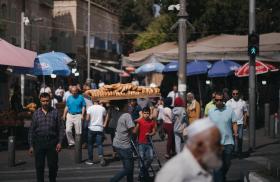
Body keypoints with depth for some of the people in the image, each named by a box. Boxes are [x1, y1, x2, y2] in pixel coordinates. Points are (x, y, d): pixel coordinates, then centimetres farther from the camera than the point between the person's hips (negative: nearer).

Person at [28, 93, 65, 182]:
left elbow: (61, 128, 3)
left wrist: (59, 142, -5)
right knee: (39, 166, 3)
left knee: (53, 165, 3)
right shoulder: (36, 113, 5)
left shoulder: (55, 112, 2)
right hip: (39, 142, 1)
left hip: (52, 142, -1)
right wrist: (31, 146, 4)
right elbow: (31, 130, 7)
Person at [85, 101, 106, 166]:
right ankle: (101, 156, -23)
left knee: (90, 144, 10)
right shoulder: (103, 108, 1)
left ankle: (90, 159, 14)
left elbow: (87, 118, -10)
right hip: (99, 129, 1)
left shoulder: (90, 108, -6)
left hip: (92, 128, -1)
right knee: (99, 144, 1)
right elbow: (104, 118, 10)